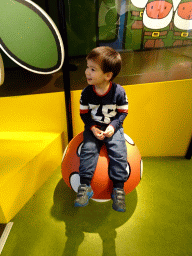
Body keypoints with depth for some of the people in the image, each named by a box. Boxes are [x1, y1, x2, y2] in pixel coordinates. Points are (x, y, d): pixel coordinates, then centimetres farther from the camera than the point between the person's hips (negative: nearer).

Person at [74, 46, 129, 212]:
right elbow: (84, 113, 1)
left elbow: (123, 112, -2)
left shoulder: (119, 92, -12)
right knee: (88, 150, -19)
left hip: (113, 128, -1)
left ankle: (119, 188, -2)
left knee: (119, 153, -17)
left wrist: (113, 126, -17)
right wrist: (93, 128, -14)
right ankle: (85, 186, -8)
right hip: (93, 128, 1)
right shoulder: (86, 92, -6)